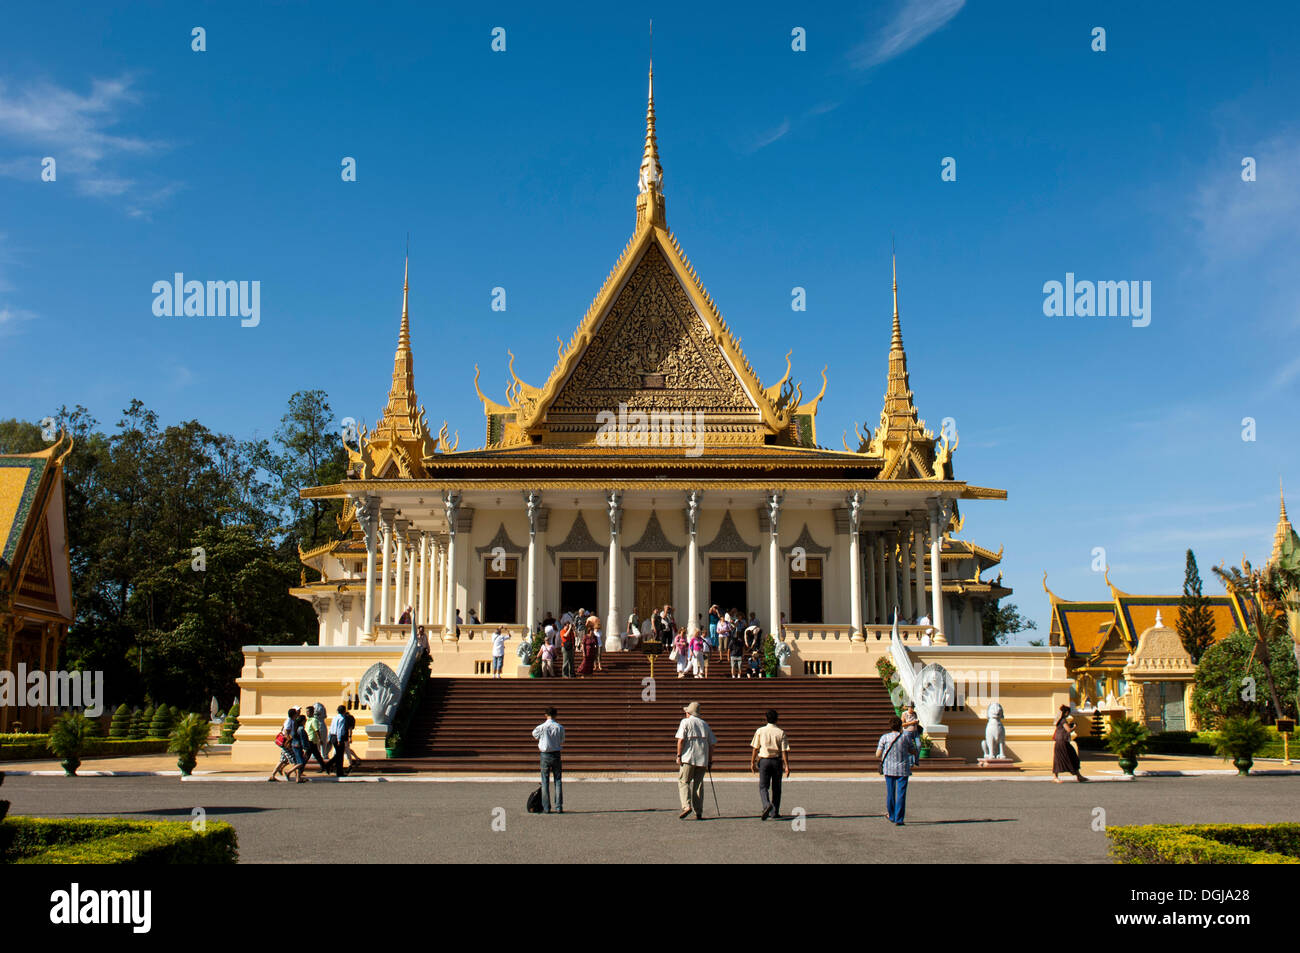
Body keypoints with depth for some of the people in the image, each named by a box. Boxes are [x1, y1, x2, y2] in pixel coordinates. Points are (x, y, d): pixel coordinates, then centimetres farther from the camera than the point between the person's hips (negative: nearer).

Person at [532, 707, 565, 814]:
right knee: (558, 781, 7)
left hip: (545, 755, -1)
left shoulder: (541, 727, -10)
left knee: (545, 782, 6)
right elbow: (562, 741, 4)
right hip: (556, 754, 1)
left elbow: (534, 734, 8)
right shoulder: (560, 727, -6)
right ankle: (559, 807, 4)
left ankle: (546, 808, 5)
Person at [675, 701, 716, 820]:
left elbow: (681, 739, -10)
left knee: (683, 781, 2)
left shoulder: (685, 722, 3)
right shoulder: (705, 724, 17)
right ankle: (699, 813, 4)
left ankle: (686, 806, -16)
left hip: (688, 758, -4)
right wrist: (710, 761, 16)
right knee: (698, 784, 8)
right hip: (702, 759, 4)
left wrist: (678, 755, -8)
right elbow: (711, 744, 13)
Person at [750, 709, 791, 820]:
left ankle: (767, 805, -24)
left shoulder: (760, 731, -2)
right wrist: (787, 765, -4)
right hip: (777, 761, 1)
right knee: (776, 788, 12)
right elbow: (784, 750, -6)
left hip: (764, 760, -1)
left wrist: (752, 762, 6)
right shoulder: (781, 732, -3)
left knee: (763, 786, 3)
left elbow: (755, 748, -1)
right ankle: (774, 812, 15)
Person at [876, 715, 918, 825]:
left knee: (890, 794, 15)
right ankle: (899, 819, -5)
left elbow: (878, 754, -5)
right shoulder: (906, 737, -4)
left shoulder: (884, 737, -5)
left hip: (889, 769, 1)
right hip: (903, 769, -1)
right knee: (901, 794, 0)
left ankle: (892, 817, 24)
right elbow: (914, 752, 6)